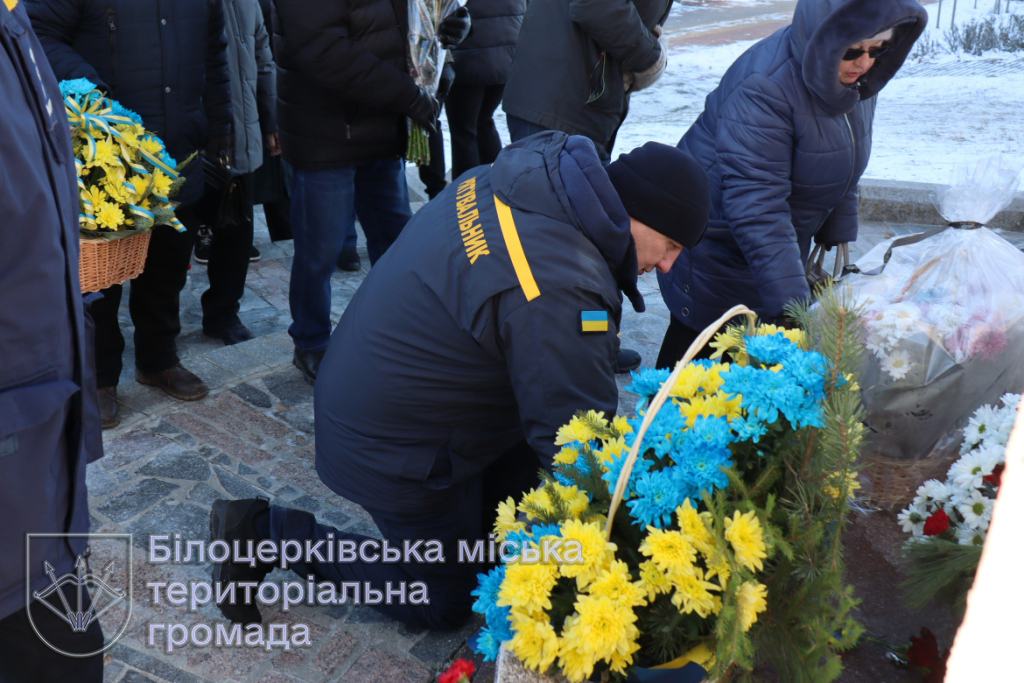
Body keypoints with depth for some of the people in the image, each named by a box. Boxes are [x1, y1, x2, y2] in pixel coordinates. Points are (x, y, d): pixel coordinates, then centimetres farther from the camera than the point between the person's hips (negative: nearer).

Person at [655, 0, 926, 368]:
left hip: (780, 241, 7)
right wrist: (793, 304, -39)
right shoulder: (762, 87, -29)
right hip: (717, 249, -7)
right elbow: (756, 207, -35)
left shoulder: (856, 78, -2)